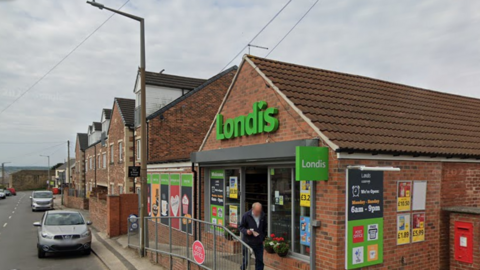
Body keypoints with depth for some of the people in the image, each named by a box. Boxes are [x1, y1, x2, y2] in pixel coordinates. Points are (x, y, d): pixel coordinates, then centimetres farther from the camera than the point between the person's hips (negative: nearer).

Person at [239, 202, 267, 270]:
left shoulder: (263, 216, 0)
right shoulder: (246, 215, -12)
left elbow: (265, 228, 14)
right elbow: (241, 227, -5)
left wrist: (263, 237, 10)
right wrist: (246, 231, -23)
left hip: (259, 242, 3)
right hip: (248, 242, -3)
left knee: (260, 260, 7)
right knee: (246, 259, 6)